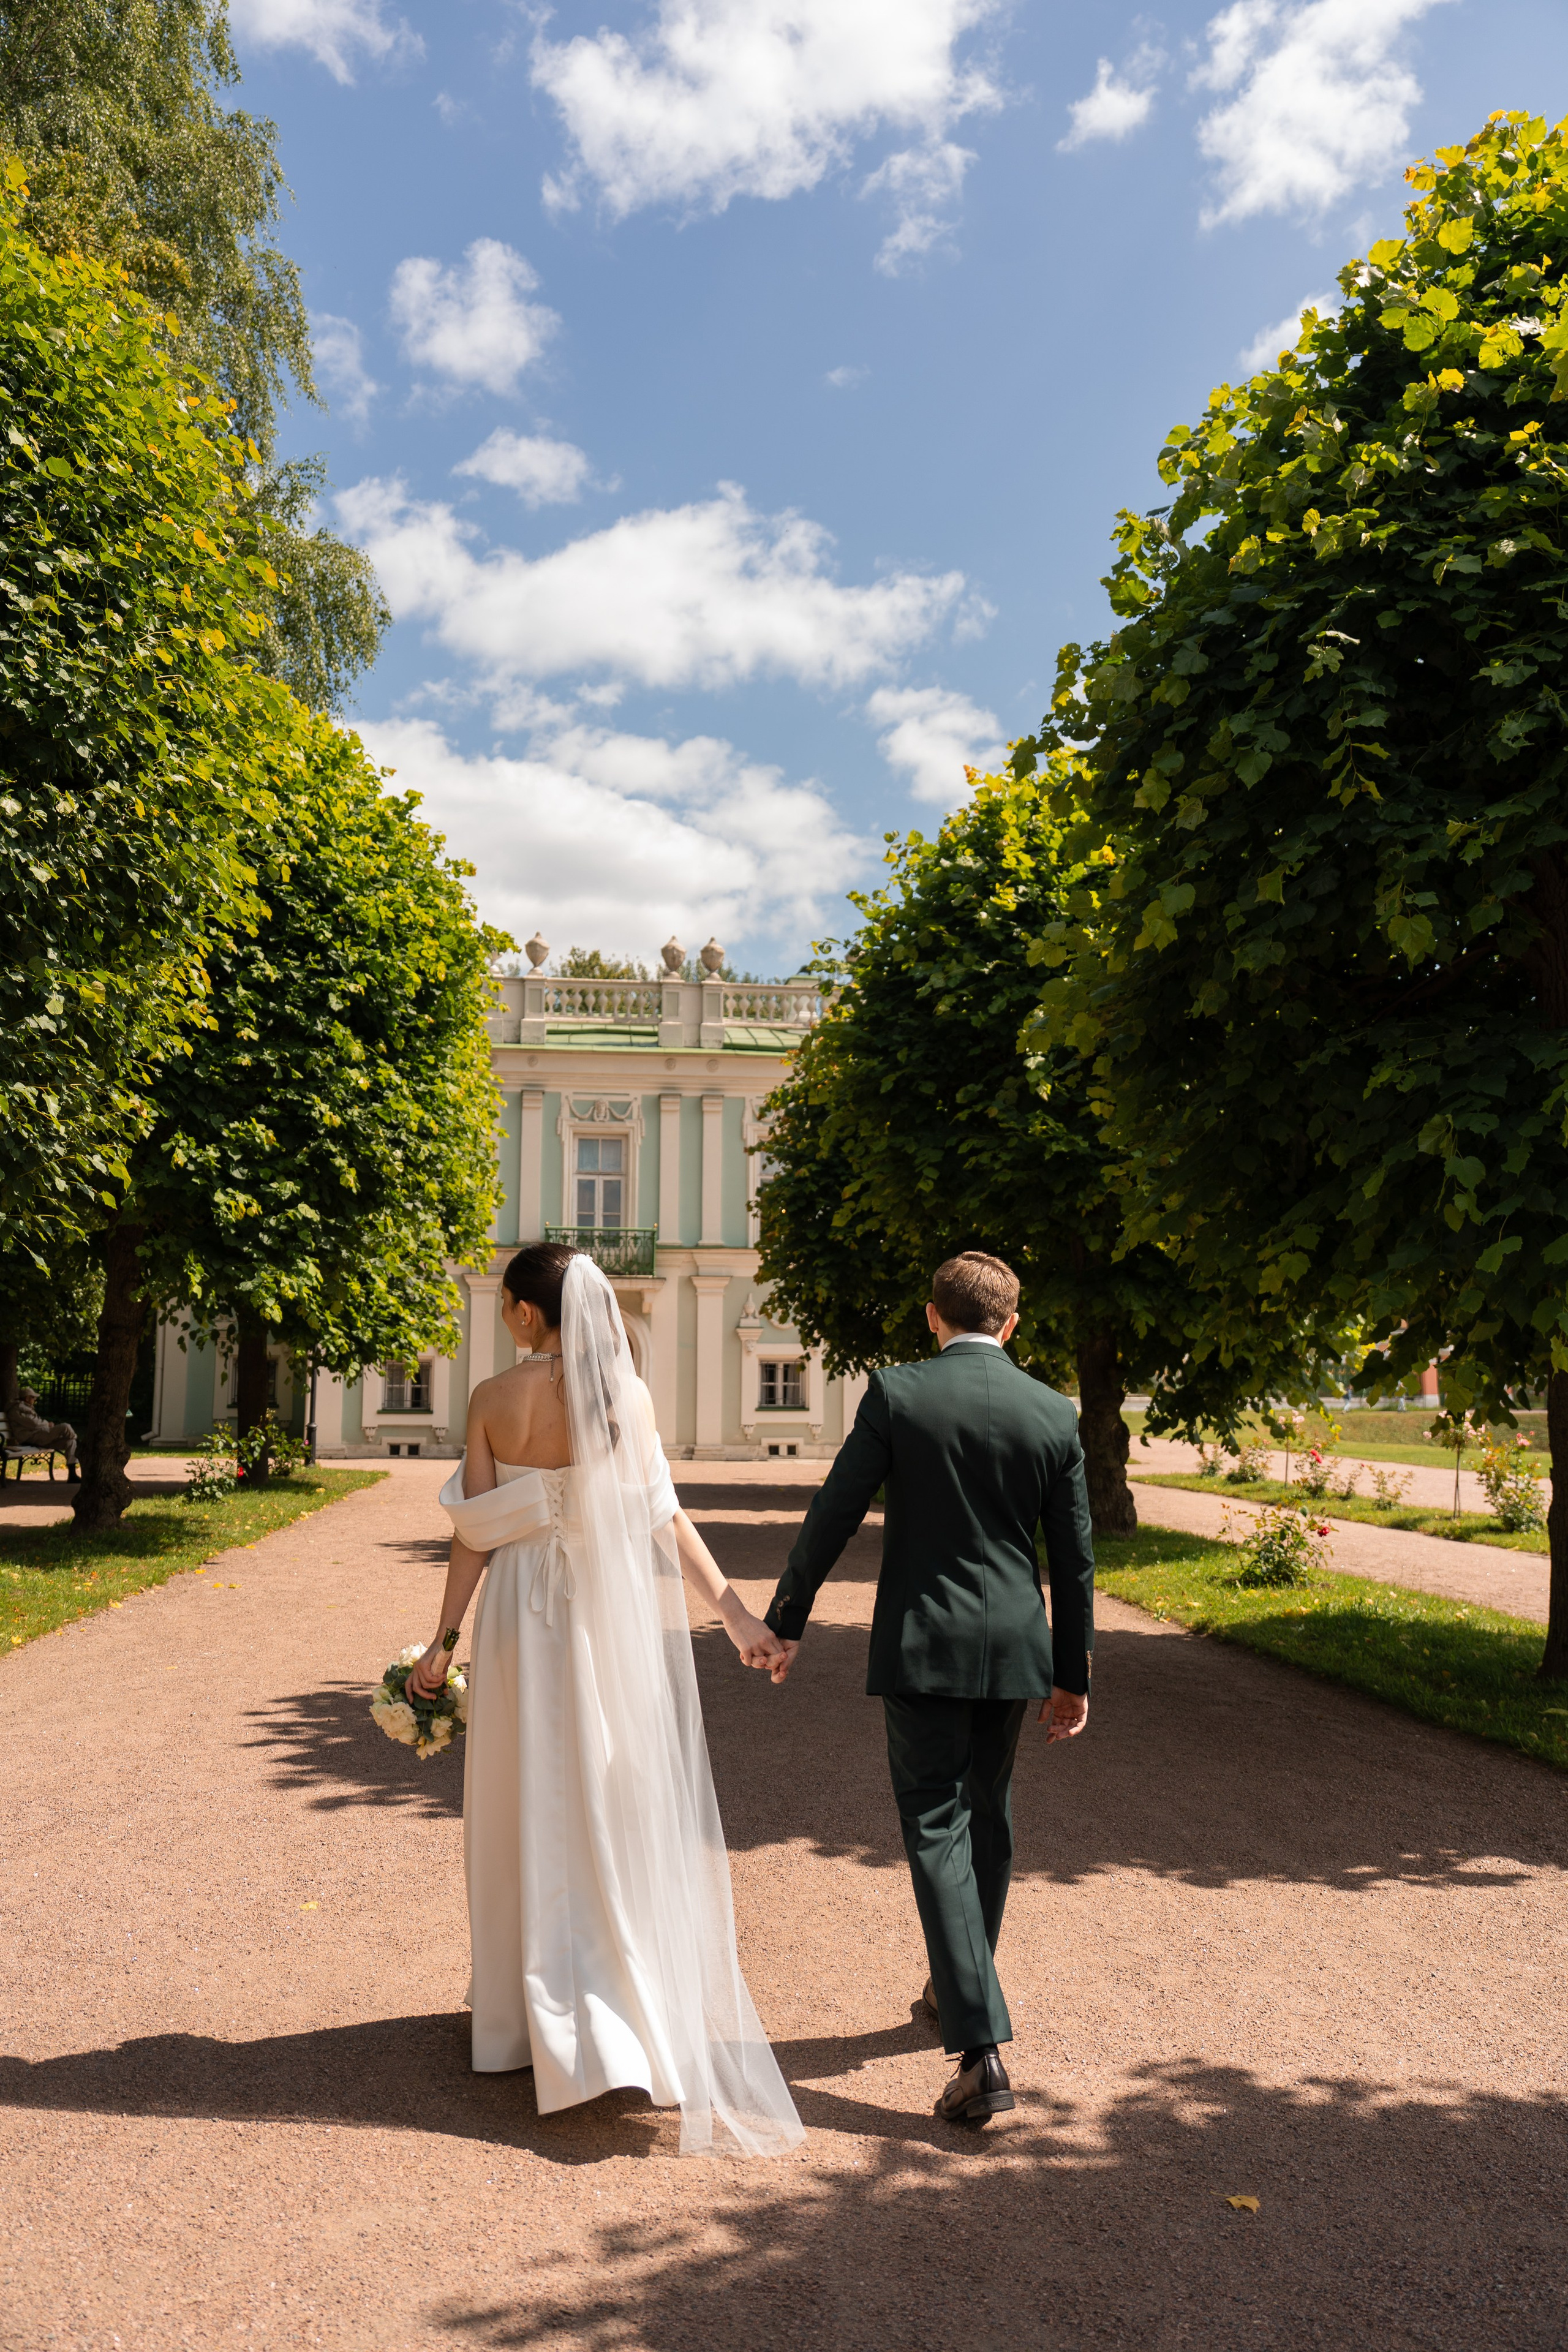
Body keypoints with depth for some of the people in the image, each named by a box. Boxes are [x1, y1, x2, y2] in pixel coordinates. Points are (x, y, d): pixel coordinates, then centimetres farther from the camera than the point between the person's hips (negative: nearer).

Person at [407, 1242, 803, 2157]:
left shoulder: (495, 1400, -7)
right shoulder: (631, 1395, -4)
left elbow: (475, 1535, -6)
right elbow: (666, 1516, -8)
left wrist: (444, 1640, 2)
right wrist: (737, 1610, -5)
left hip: (526, 1616, -1)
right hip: (618, 1617, 1)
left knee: (539, 1814, 11)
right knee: (629, 1809, 13)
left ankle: (547, 2019, 19)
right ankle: (656, 2019, 23)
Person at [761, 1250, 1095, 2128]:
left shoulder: (896, 1393, -9)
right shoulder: (1055, 1413, 0)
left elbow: (834, 1514, -7)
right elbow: (1074, 1556, 4)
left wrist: (788, 1618, 5)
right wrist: (1073, 1673, 13)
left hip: (922, 1646, -4)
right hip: (1014, 1650, 4)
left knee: (938, 1833, -1)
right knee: (988, 1817, 21)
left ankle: (983, 2048, -8)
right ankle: (959, 1985, 40)